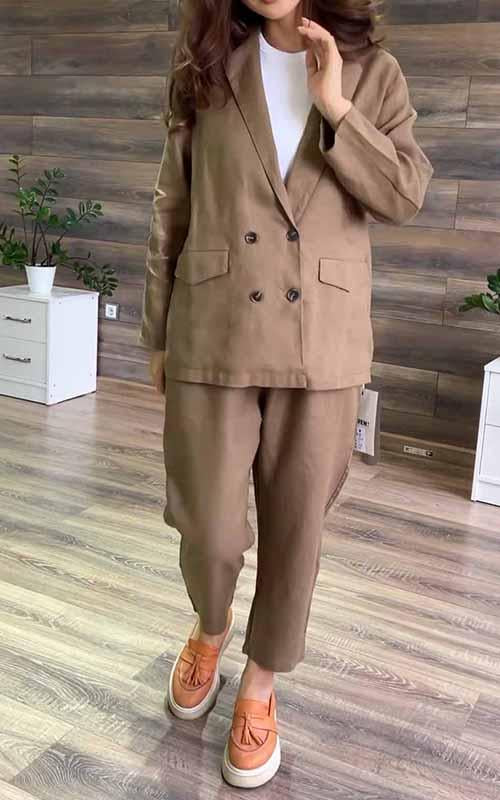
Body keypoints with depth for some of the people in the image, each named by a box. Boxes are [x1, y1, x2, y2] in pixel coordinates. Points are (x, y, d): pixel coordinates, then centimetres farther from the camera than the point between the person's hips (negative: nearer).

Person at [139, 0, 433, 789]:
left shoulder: (372, 72, 6)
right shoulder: (206, 63, 5)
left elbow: (407, 194, -2)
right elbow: (172, 207, 6)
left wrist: (335, 107, -13)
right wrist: (158, 333, 6)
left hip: (322, 342, 1)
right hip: (214, 333, 0)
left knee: (296, 526, 9)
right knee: (207, 527, 5)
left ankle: (259, 687, 31)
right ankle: (210, 628, 40)